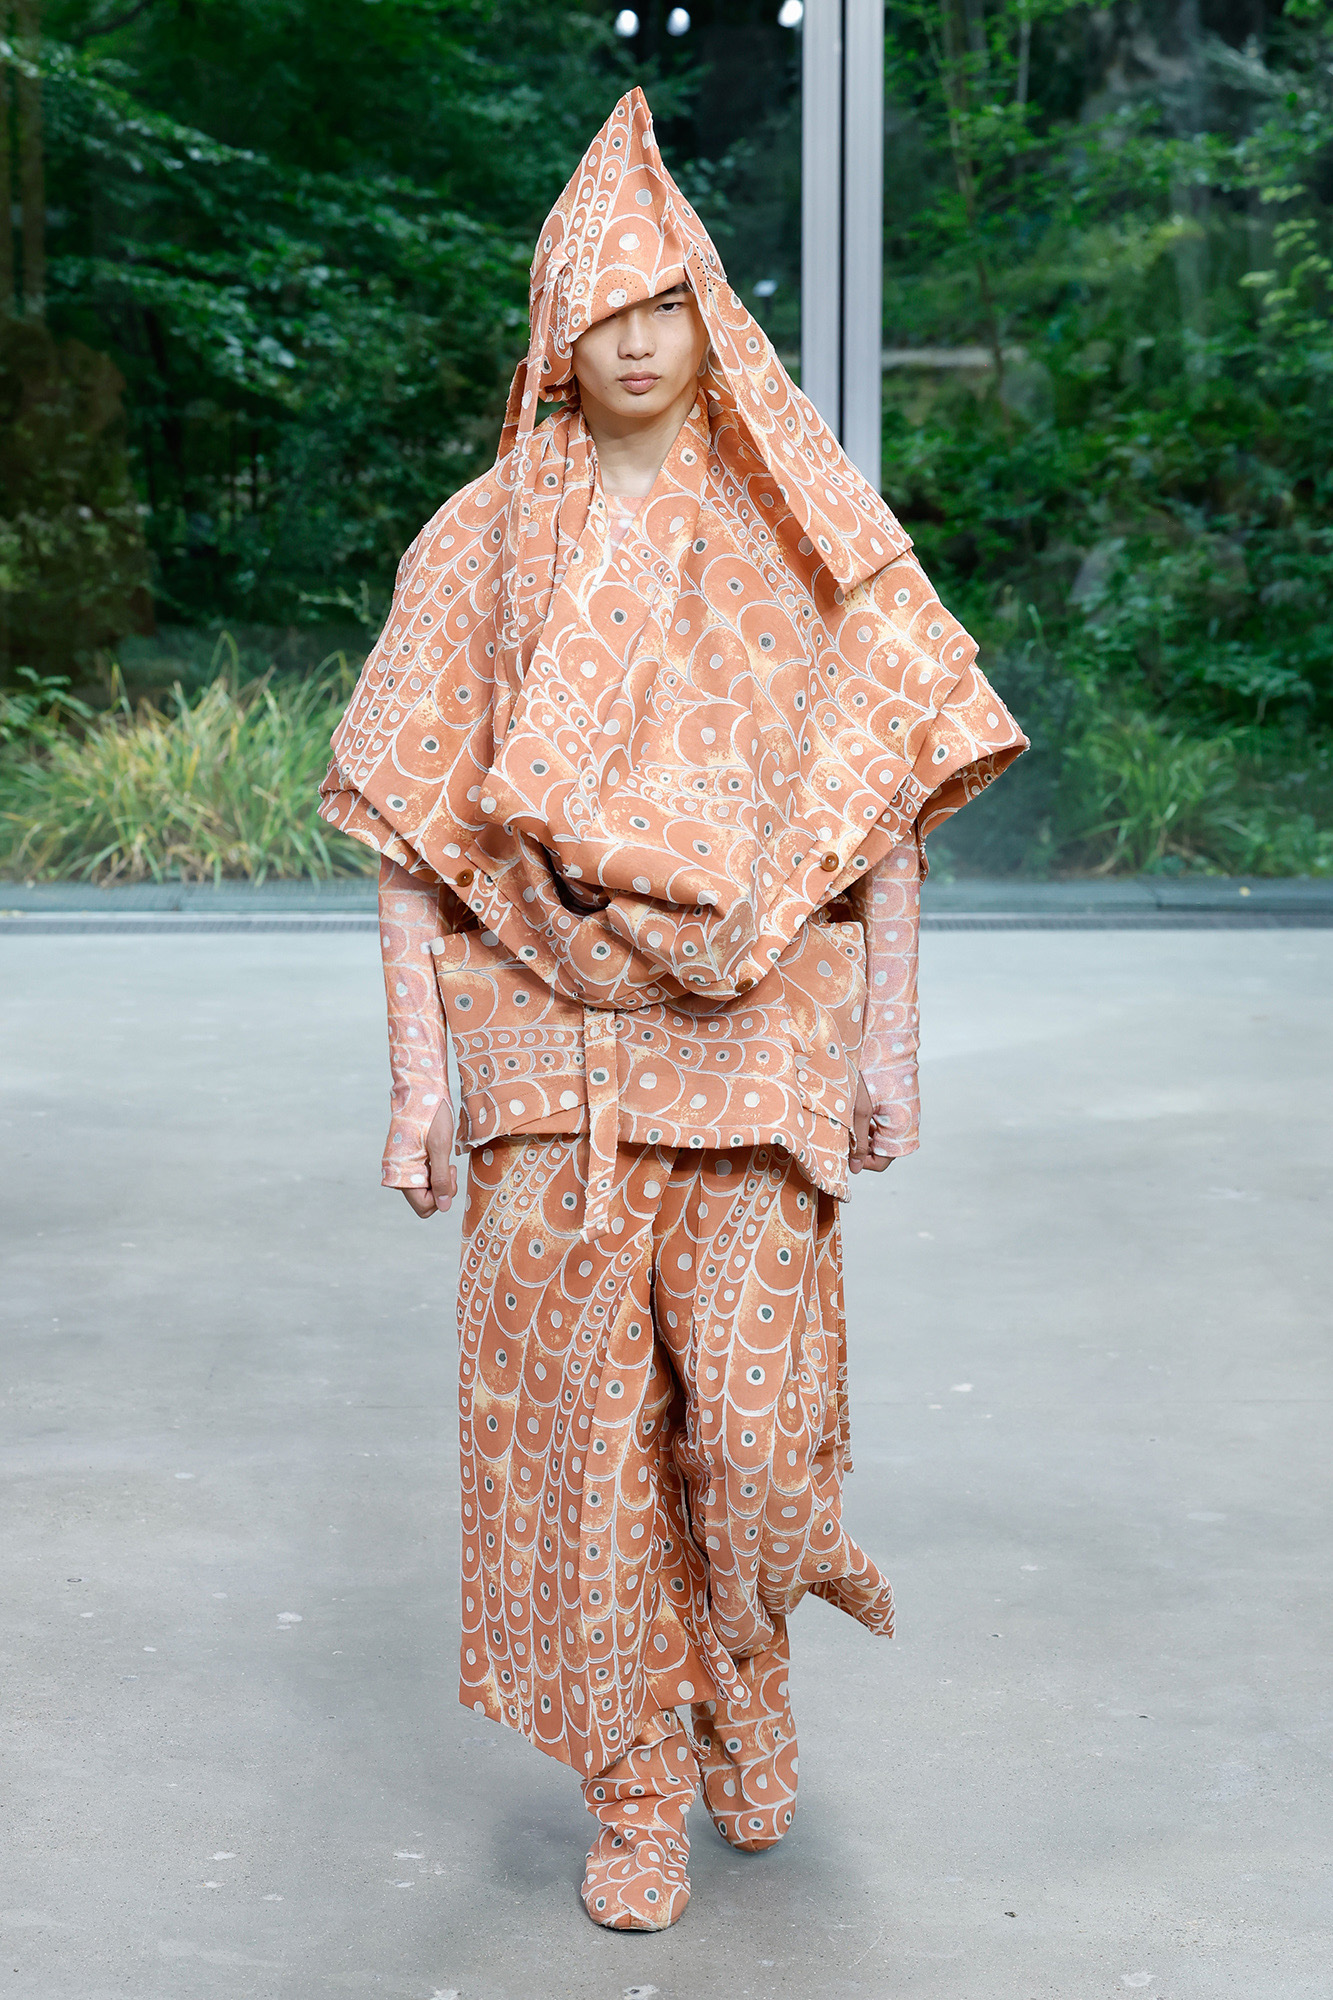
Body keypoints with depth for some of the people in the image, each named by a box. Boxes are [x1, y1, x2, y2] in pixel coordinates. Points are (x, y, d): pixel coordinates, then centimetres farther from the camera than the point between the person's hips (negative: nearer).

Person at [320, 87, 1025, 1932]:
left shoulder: (803, 537, 5)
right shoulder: (483, 546, 5)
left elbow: (887, 799, 5)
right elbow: (412, 823, 4)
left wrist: (890, 1050, 0)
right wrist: (418, 1071, -3)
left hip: (754, 1034, 0)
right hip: (548, 1041, 1)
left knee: (755, 1411, -6)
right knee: (576, 1416, 0)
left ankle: (747, 1658, 28)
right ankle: (635, 1793, 17)